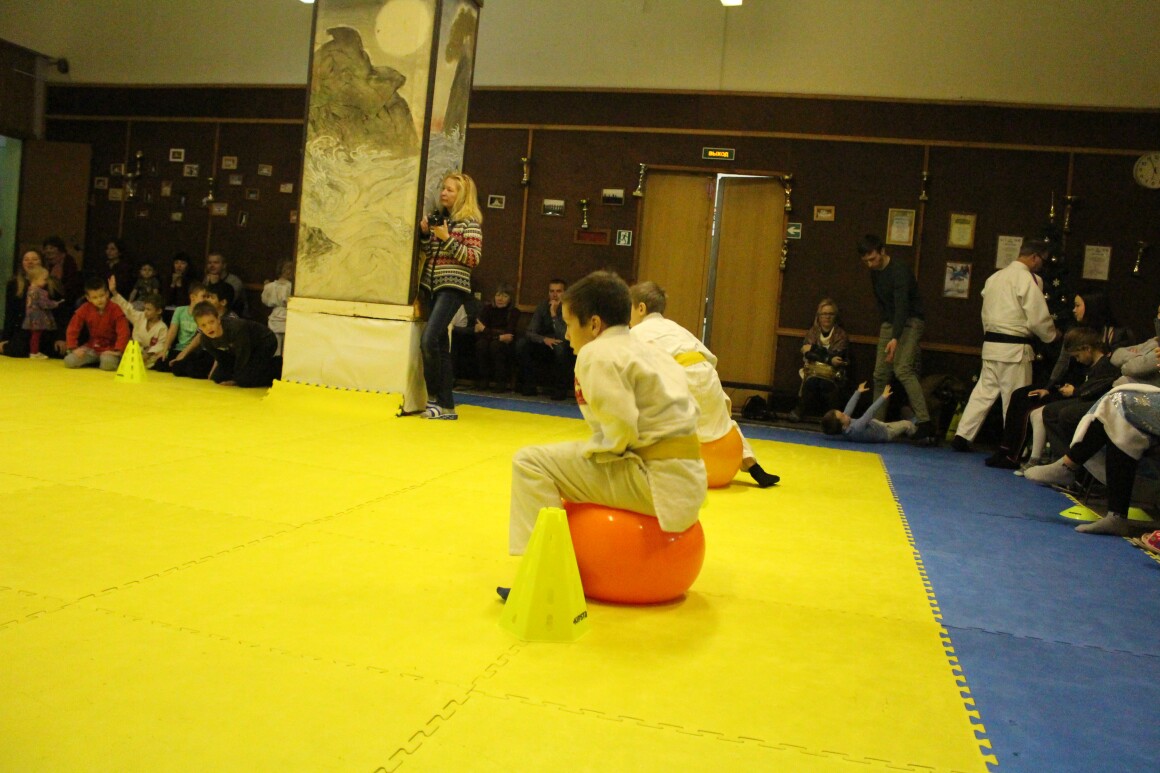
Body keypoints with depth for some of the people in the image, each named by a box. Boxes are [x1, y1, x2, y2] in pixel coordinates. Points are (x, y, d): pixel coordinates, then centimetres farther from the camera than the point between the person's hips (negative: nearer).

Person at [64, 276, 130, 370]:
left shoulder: (115, 310, -12)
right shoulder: (84, 309, -2)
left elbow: (123, 332, -18)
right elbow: (73, 329, 1)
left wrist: (118, 351, -26)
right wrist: (73, 348, -9)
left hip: (109, 348, -4)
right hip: (92, 347, 4)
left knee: (108, 364, -37)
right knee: (69, 361, -15)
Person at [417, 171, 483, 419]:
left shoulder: (470, 221, -3)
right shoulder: (440, 217, 16)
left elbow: (474, 257, -11)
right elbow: (428, 253, 19)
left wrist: (447, 239, -16)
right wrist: (425, 233, 2)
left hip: (453, 287, -7)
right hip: (433, 287, 7)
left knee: (428, 339, -20)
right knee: (441, 347, 7)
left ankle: (434, 396, -6)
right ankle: (446, 406, 11)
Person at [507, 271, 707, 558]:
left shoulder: (597, 354, -10)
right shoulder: (649, 351, 17)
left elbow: (620, 428, -21)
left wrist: (589, 450, -3)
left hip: (655, 481, -10)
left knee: (529, 461, -8)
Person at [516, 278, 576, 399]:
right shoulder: (543, 307, -2)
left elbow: (564, 337, -27)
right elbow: (529, 332, -7)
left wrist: (554, 314, -31)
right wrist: (544, 339, -27)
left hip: (564, 352, -4)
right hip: (545, 347, 4)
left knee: (560, 347, -37)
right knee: (522, 343, -19)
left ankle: (559, 388, -19)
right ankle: (528, 384, -10)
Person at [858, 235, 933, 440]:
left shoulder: (900, 271, -21)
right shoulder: (875, 273, 6)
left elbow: (902, 305, -31)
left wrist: (895, 338, -40)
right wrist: (884, 326, 7)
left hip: (909, 323, -8)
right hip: (889, 323, 8)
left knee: (903, 370, -23)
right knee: (880, 373, 4)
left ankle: (924, 422, -26)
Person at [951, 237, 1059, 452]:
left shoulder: (995, 277, 11)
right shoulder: (1027, 280, -13)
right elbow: (1038, 318, -13)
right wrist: (1052, 335, 5)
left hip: (991, 345, 7)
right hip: (1014, 349, -7)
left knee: (984, 391, 12)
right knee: (1015, 400, 3)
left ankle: (962, 436, 10)